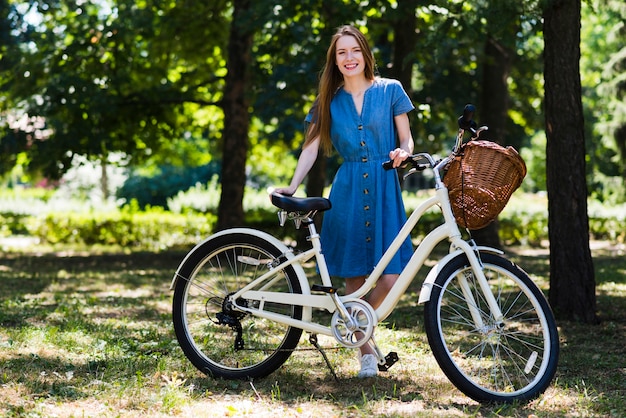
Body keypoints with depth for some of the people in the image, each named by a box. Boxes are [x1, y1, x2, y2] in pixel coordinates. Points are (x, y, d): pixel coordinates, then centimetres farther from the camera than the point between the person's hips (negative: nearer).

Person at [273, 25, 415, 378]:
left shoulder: (390, 90, 6)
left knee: (390, 279, -10)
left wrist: (402, 153, -17)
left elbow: (406, 139, 7)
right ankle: (366, 353, 11)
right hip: (348, 190, 1)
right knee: (354, 276, -1)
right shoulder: (330, 101, 10)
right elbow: (312, 147, 4)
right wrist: (292, 187, -10)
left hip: (384, 190, -1)